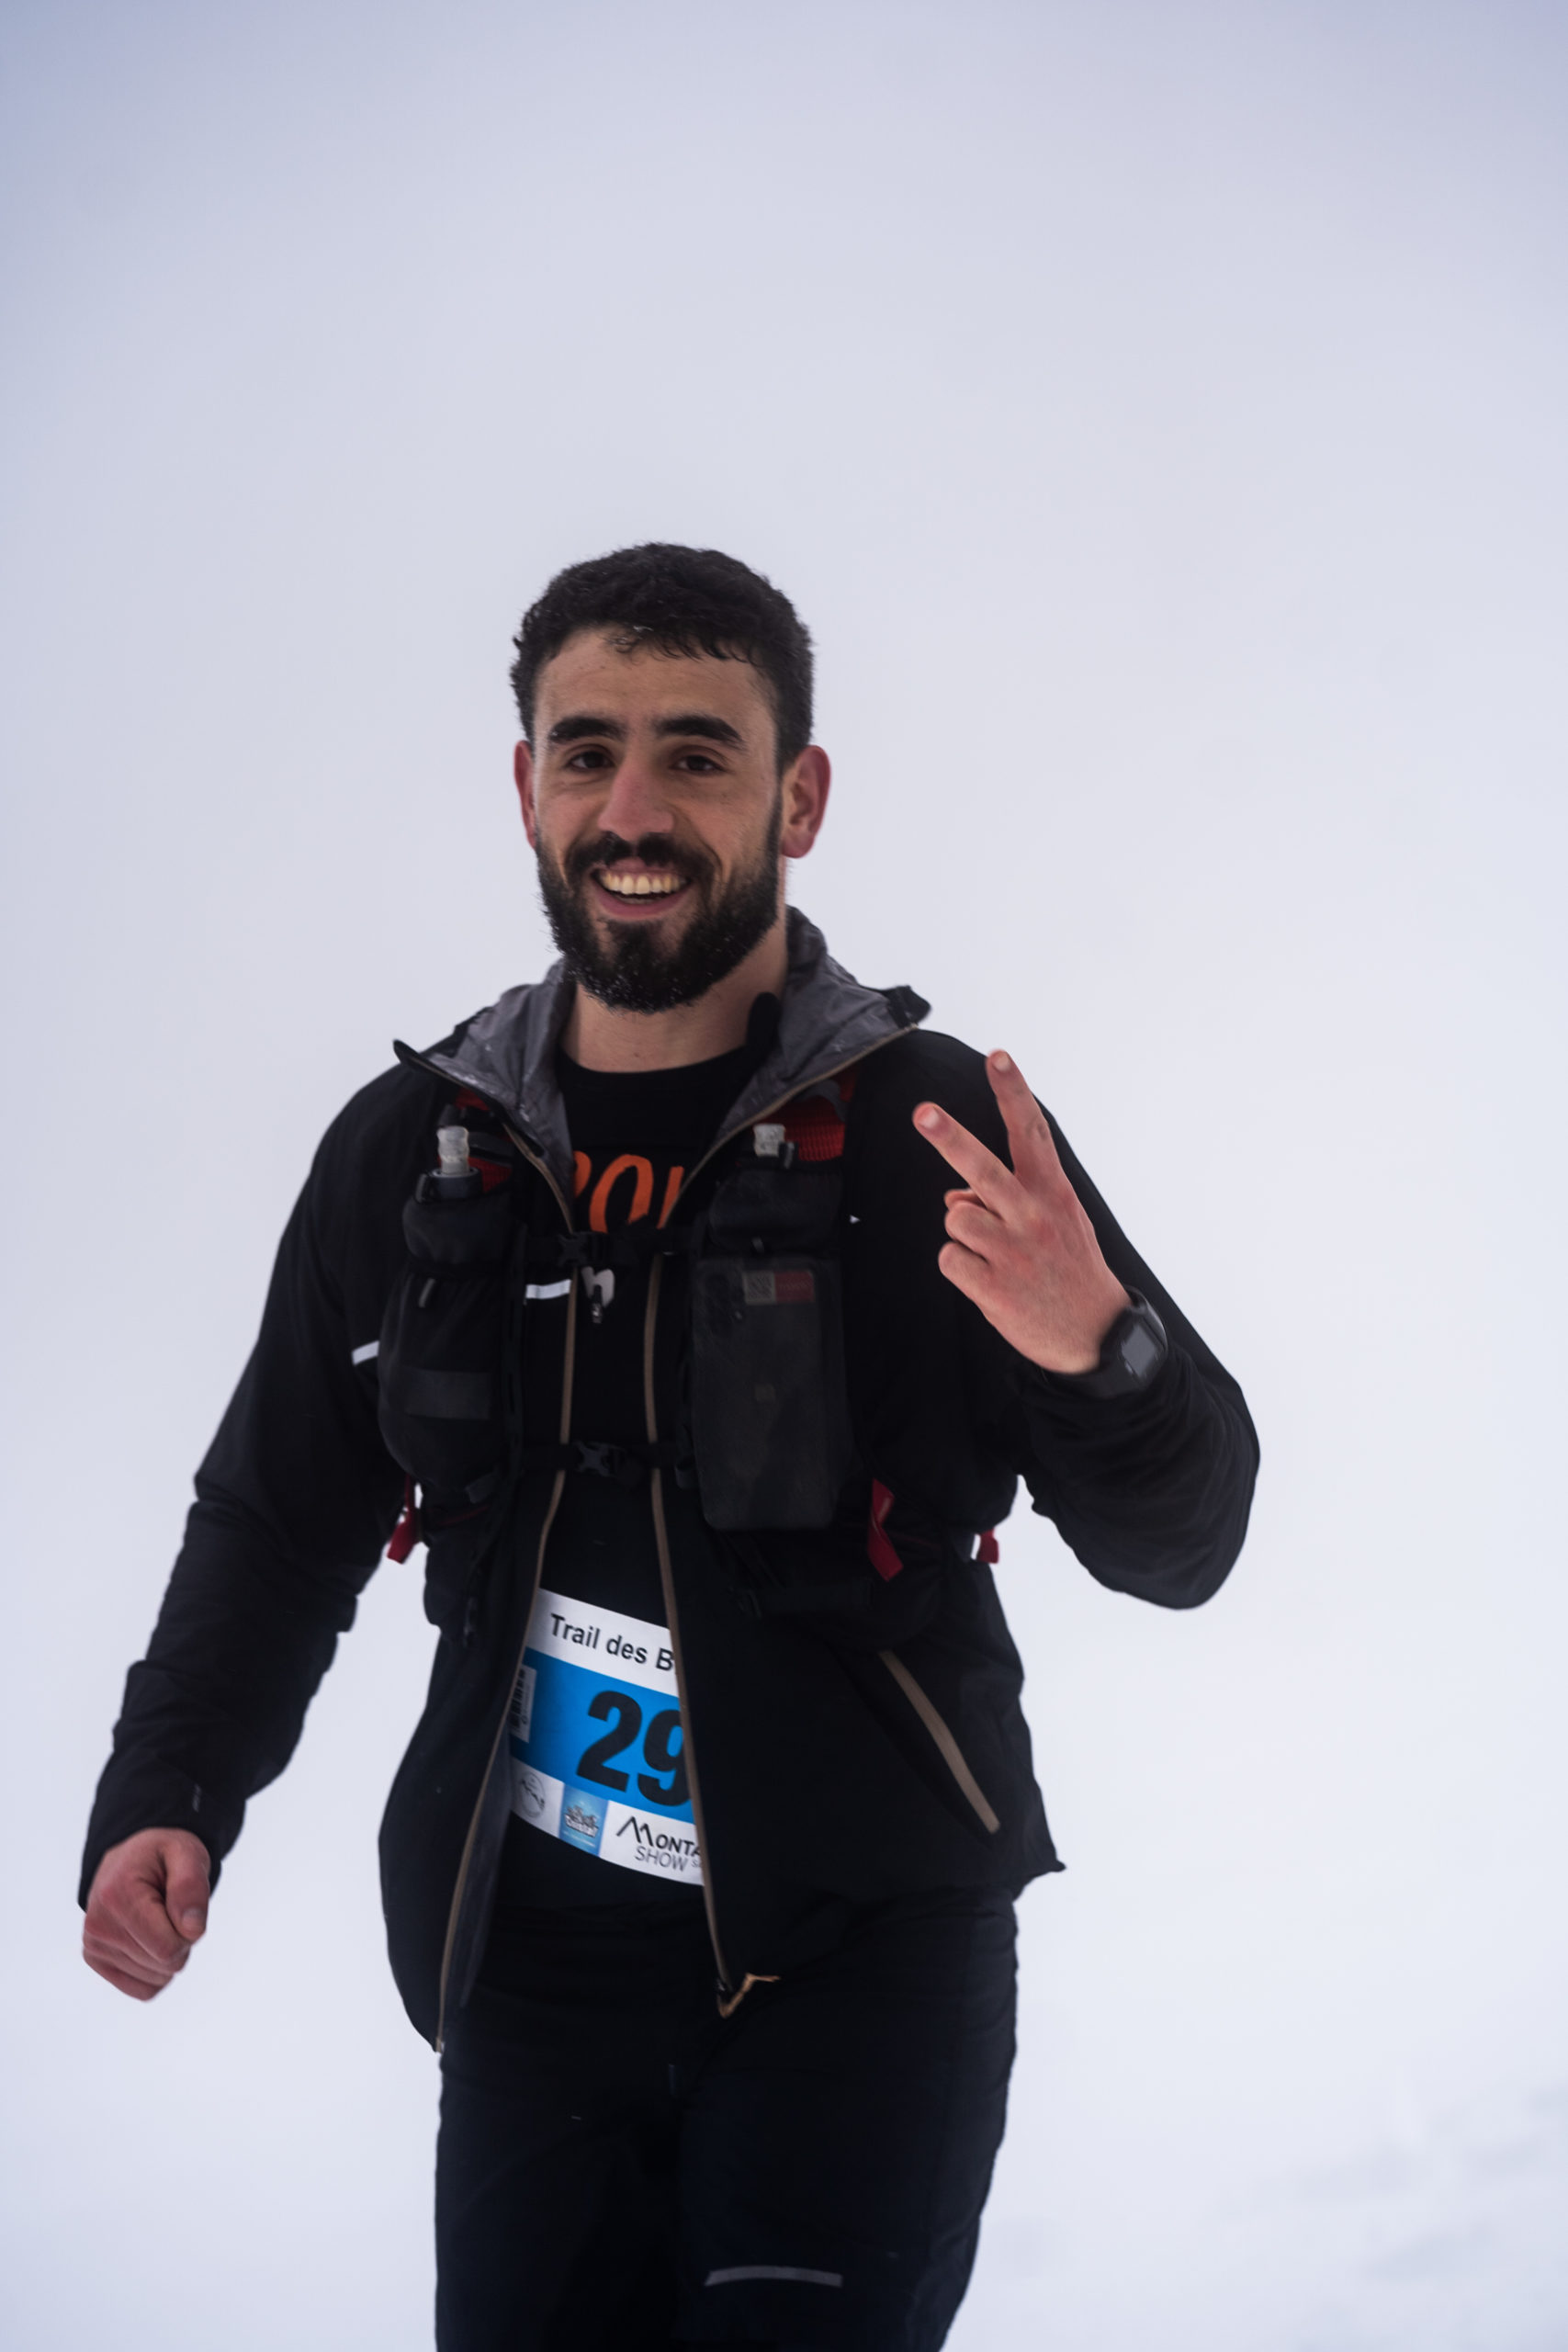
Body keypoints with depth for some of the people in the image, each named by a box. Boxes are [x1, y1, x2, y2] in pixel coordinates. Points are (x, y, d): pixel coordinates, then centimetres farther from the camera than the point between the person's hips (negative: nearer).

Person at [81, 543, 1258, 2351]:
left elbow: (1180, 1549, -6)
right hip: (530, 1954, 3)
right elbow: (282, 1515, 15)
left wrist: (1099, 1358, -28)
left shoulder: (940, 1137, -7)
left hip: (867, 1948, -3)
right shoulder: (408, 1152, 4)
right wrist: (167, 1793, 0)